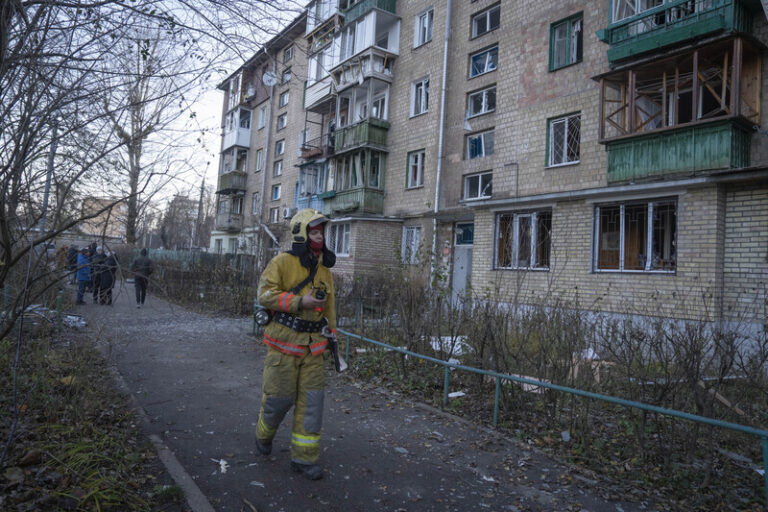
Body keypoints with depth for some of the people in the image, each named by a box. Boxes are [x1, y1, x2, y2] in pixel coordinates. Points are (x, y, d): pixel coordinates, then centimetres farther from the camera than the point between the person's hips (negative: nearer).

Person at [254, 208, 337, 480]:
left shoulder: (324, 269, 12)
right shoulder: (283, 262, -6)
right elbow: (265, 294, -13)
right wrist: (299, 302, -20)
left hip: (313, 346, 5)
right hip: (284, 342, -5)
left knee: (311, 401, 3)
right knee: (279, 397, 5)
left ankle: (304, 457, 15)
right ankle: (264, 434, 36)